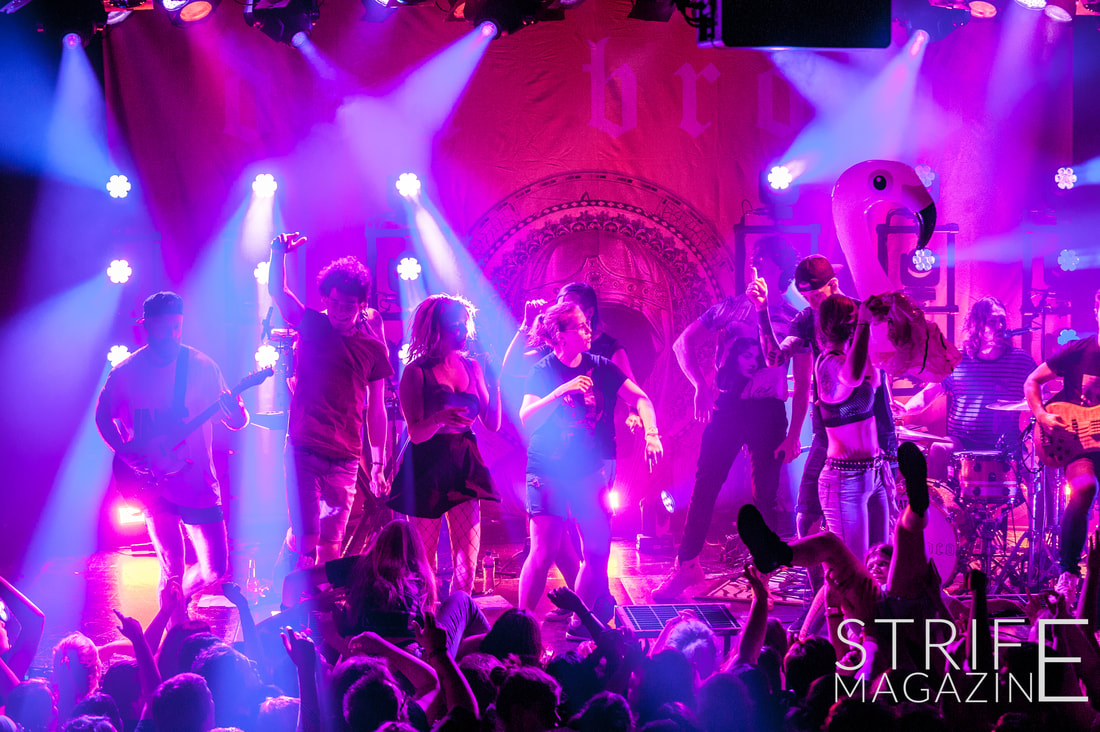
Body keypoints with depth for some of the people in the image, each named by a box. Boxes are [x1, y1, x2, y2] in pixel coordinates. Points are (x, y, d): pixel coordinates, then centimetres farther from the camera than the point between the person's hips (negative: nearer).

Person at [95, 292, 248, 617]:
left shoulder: (202, 367, -1)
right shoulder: (126, 373, -2)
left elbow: (236, 422, 3)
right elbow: (103, 415, 11)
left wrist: (237, 413, -22)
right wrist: (124, 450, -5)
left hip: (198, 480, 2)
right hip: (152, 481, -1)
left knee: (215, 568, 3)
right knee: (173, 568, -6)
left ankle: (177, 599, 34)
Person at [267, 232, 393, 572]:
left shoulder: (373, 347, 6)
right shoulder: (312, 326, 3)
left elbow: (376, 410, 9)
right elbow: (277, 291, -12)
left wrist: (378, 463, 7)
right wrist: (279, 255, -30)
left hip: (345, 459, 2)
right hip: (303, 451, -2)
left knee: (331, 544, 3)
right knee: (305, 539, -10)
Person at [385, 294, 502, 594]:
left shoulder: (472, 367, 9)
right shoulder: (416, 372, -5)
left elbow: (492, 424, 8)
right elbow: (416, 433, -11)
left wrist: (493, 383, -5)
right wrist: (439, 419, -32)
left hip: (463, 467, 4)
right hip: (427, 468, -4)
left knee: (467, 564, -2)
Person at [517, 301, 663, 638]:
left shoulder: (600, 367, 3)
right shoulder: (543, 372, -6)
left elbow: (640, 398, 5)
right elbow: (527, 419, -17)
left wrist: (651, 433, -11)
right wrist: (561, 391, -27)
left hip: (589, 469, 4)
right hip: (548, 471, -4)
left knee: (598, 550, 2)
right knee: (544, 551, -10)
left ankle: (579, 622, 16)